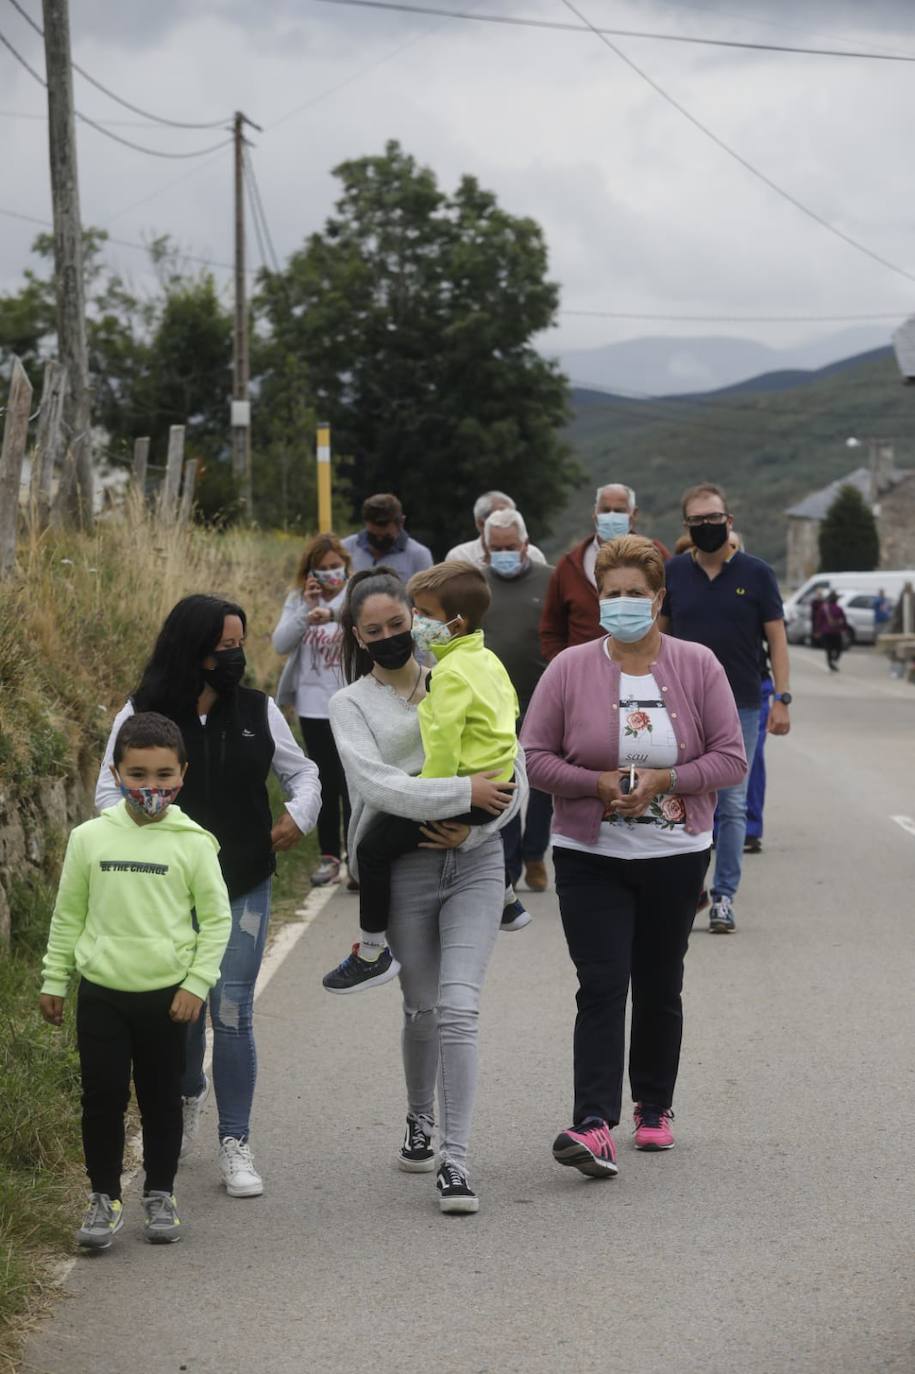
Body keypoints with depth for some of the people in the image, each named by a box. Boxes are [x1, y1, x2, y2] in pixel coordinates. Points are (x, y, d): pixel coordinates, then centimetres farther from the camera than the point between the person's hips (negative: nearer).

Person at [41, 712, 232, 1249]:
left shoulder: (192, 843, -6)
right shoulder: (90, 838, -2)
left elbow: (217, 919, -1)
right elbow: (68, 916, 8)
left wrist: (197, 984, -7)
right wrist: (54, 981, 10)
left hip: (167, 996, -1)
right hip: (101, 993, 1)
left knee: (162, 1099, 10)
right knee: (103, 1098, 3)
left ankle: (161, 1195, 24)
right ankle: (105, 1199, 15)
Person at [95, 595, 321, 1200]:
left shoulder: (258, 711, 2)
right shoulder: (142, 715, -4)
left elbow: (302, 771, 14)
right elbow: (109, 791, -3)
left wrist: (300, 813, -5)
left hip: (244, 888, 1)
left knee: (232, 1014, -5)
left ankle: (235, 1145, 6)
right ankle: (189, 1092, 43)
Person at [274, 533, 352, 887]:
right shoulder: (299, 599, 6)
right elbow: (281, 643, -4)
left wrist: (331, 612, -45)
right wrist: (305, 608, -16)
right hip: (314, 706, 3)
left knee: (351, 781, -4)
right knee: (326, 781, 11)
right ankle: (329, 856, 20)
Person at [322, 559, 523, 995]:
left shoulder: (451, 672, -19)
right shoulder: (488, 660, 11)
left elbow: (444, 742, -25)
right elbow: (510, 708, 23)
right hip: (497, 783, 10)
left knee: (375, 845, -9)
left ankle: (372, 954, -3)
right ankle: (506, 902, 63)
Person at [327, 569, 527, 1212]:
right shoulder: (352, 705, 2)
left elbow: (512, 770, 4)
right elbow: (378, 784, -15)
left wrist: (473, 827, -11)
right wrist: (468, 791, -20)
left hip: (475, 861, 0)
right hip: (402, 868, 0)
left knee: (459, 1007, -12)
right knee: (423, 1008, 12)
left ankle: (455, 1159, -11)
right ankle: (420, 1121, 40)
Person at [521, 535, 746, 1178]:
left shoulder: (698, 666, 0)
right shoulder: (570, 669, -2)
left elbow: (731, 758, -1)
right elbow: (534, 756, -2)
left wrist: (665, 779, -16)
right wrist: (597, 783, -16)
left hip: (676, 858, 2)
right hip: (592, 859, -1)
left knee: (659, 987, 12)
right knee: (601, 986, -12)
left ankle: (655, 1106, 30)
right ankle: (594, 1125, -19)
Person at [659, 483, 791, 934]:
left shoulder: (756, 574, -1)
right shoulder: (673, 573, 4)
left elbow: (777, 639, 0)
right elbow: (658, 635, 11)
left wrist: (782, 698, -8)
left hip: (740, 707, -1)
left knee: (732, 805, 2)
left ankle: (724, 897, 6)